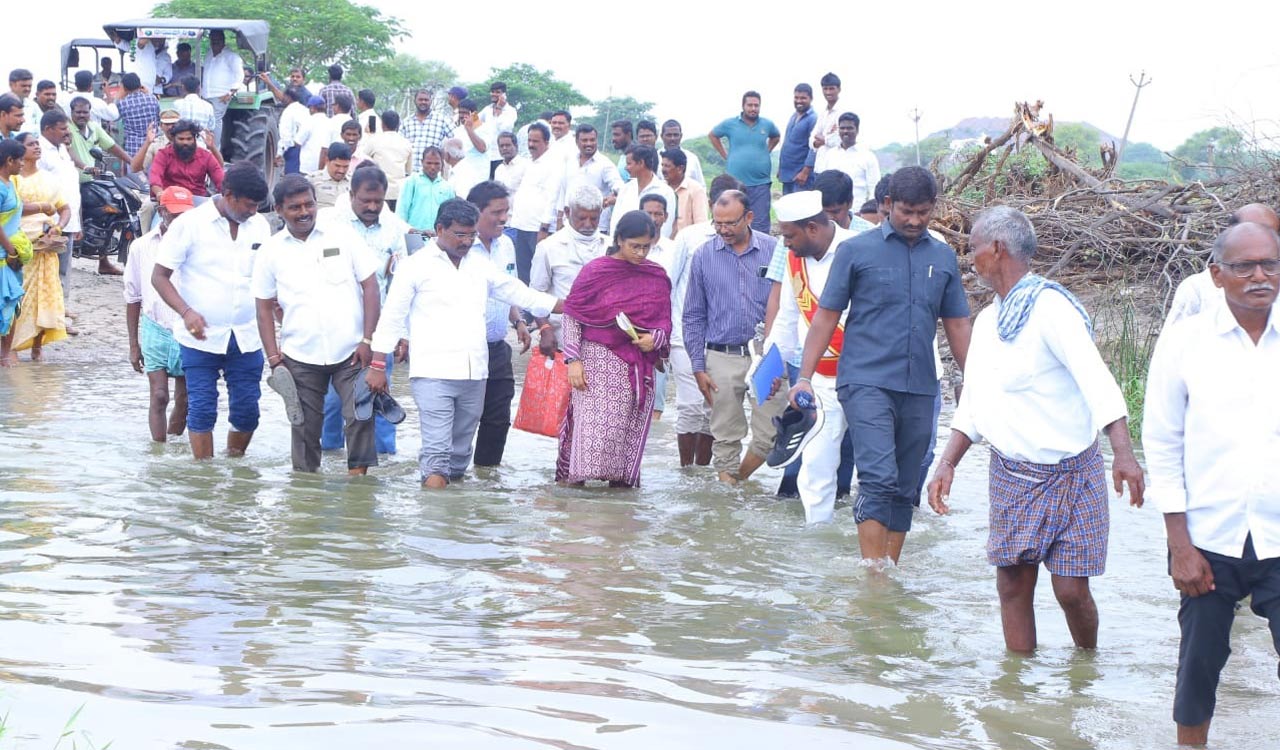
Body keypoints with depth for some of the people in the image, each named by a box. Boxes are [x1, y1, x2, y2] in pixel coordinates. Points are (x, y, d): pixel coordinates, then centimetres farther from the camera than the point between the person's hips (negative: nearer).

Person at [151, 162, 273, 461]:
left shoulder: (259, 226, 4)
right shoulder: (190, 224, -8)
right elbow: (160, 275, -6)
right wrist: (186, 312, -21)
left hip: (247, 338, 4)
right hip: (202, 337, -3)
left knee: (247, 410, 5)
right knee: (202, 409, 0)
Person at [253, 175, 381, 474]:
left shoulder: (342, 235, -1)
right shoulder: (271, 251, 3)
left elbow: (370, 285, -1)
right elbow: (265, 307, 8)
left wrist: (367, 340, -8)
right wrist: (273, 358, 0)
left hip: (351, 351, -1)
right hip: (300, 357, 1)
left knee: (361, 416, -10)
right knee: (305, 427, 7)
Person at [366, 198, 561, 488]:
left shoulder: (480, 266, 15)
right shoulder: (416, 266, 0)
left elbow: (521, 294, 20)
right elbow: (392, 316, 0)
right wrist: (377, 365, -4)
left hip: (474, 374, 5)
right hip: (433, 373, -5)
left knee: (460, 448, 10)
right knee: (436, 450, -14)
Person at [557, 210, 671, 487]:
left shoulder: (657, 276, 9)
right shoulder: (596, 271, -3)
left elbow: (665, 321, 15)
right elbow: (571, 315, 0)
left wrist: (655, 339, -7)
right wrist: (573, 359, -7)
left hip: (639, 367, 4)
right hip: (599, 361, -4)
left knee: (630, 432, 4)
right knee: (593, 428, -10)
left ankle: (620, 481, 11)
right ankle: (571, 478, -3)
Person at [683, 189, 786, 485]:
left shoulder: (774, 251, 2)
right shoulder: (704, 257, 5)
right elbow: (694, 316, 9)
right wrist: (698, 367, 3)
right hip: (722, 358, 1)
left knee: (770, 434, -2)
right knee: (725, 435, 4)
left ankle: (739, 477, 22)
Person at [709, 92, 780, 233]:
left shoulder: (767, 125, 5)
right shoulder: (730, 124, 1)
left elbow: (776, 136, 27)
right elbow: (713, 135, 17)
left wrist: (767, 150, 12)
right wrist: (725, 155, 9)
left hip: (760, 183, 0)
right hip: (735, 183, 0)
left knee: (760, 225, -3)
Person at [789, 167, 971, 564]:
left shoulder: (943, 257, 12)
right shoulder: (857, 250, 1)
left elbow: (957, 326, 18)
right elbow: (826, 317, 3)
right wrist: (805, 377, -4)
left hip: (920, 390, 4)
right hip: (867, 383, -4)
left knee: (905, 491, 8)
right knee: (878, 480, -16)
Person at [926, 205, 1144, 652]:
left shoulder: (1050, 306, -13)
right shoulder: (988, 321, 12)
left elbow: (1096, 380, -25)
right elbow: (973, 406, 19)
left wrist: (1123, 452, -37)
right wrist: (947, 463, 6)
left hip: (1070, 473, -7)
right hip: (1011, 476, 7)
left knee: (1071, 590, -6)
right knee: (1013, 585, 1)